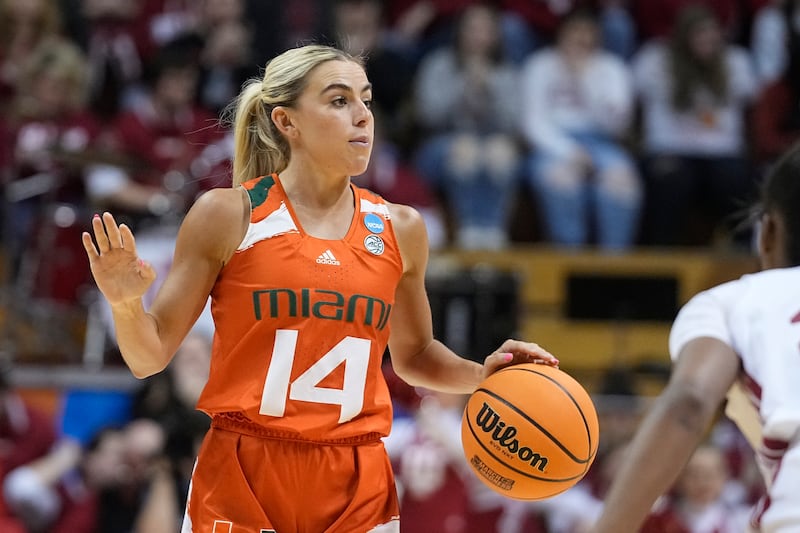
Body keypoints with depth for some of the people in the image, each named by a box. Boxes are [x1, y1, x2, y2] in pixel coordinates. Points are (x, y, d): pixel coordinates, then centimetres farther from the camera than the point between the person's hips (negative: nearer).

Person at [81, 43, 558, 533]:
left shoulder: (400, 229, 7)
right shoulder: (227, 216, -3)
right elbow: (151, 355, 0)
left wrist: (479, 374, 4)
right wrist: (127, 304, -20)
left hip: (357, 492, 3)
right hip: (242, 481, -3)